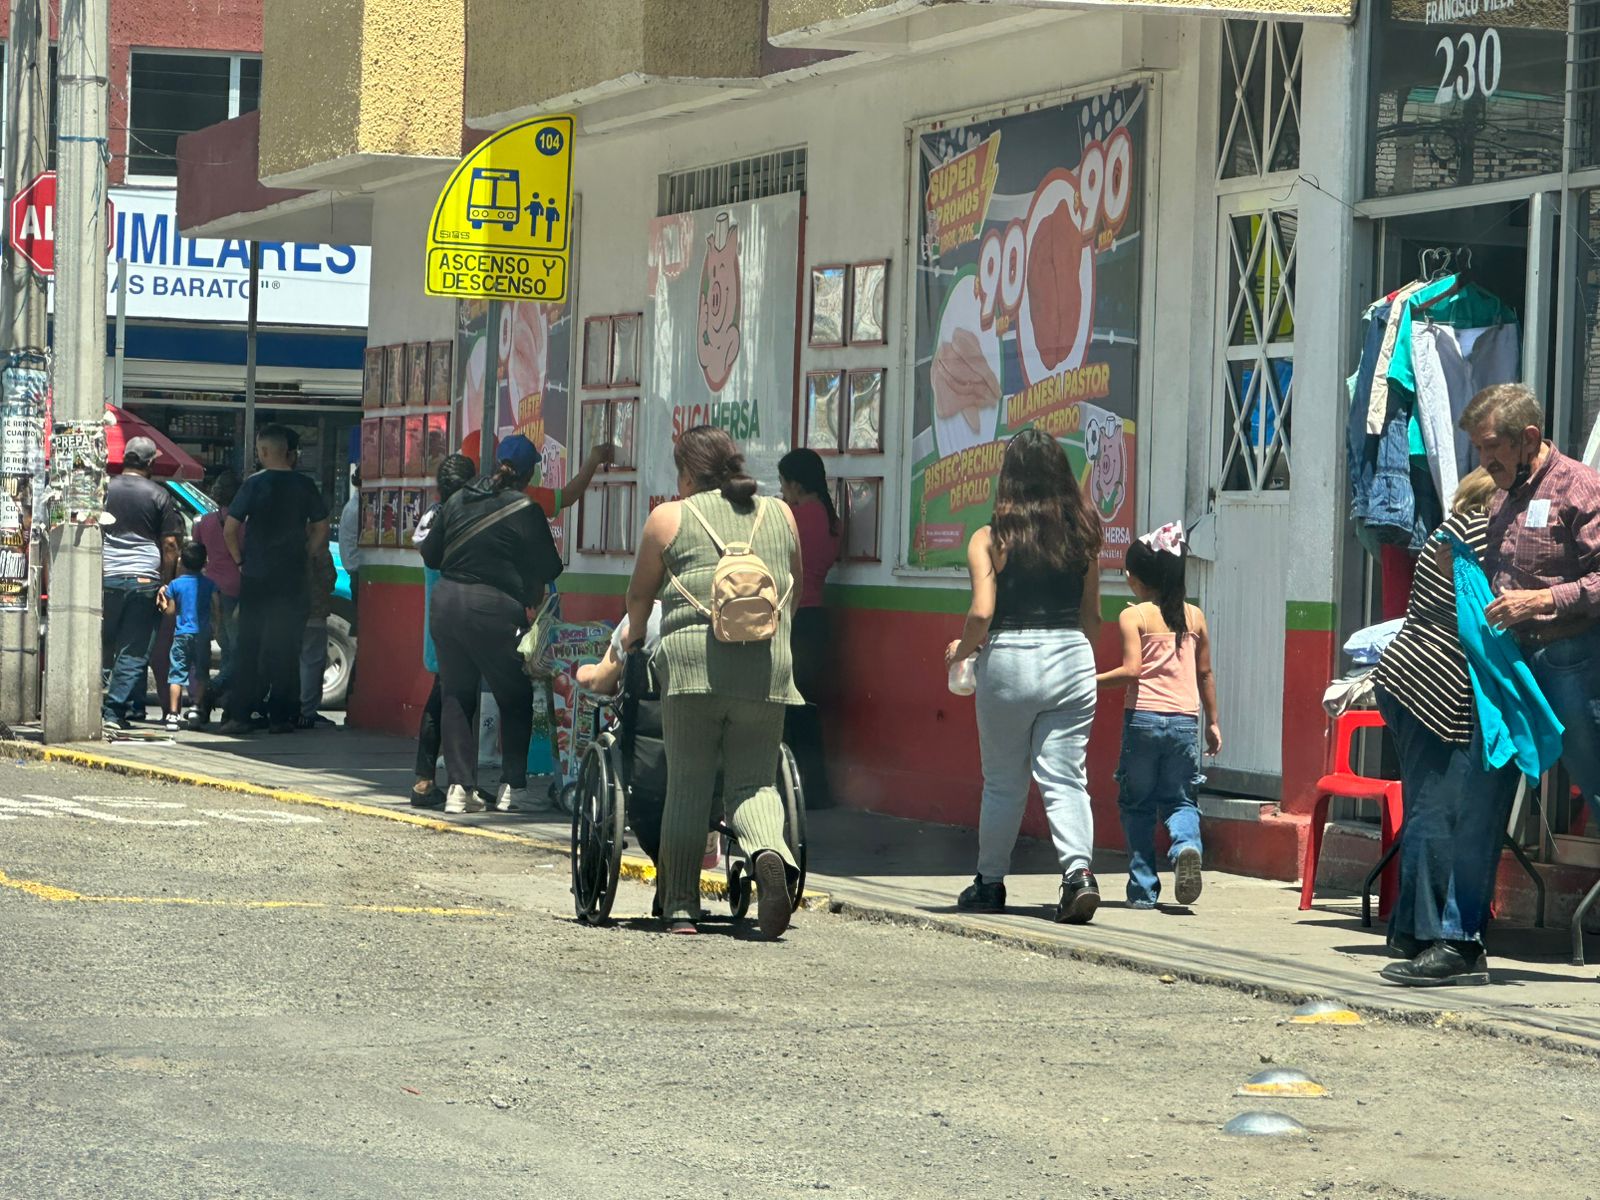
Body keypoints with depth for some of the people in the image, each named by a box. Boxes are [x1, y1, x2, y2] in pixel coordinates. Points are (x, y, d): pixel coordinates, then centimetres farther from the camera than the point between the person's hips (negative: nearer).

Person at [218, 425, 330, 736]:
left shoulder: (255, 484, -7)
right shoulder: (305, 486, 2)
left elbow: (230, 529, -10)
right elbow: (321, 530, 4)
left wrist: (240, 560, 3)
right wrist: (303, 557, 11)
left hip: (255, 578, -2)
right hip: (292, 579, 2)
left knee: (248, 646, 3)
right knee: (285, 649, 6)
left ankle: (240, 716, 1)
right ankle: (280, 716, 5)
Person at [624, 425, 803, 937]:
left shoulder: (670, 517, 9)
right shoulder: (780, 515, 17)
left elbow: (640, 594, 18)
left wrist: (633, 641, 36)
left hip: (692, 658, -2)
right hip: (767, 664, 2)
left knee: (687, 784, 4)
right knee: (754, 780, 6)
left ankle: (680, 907, 4)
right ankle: (769, 853, -24)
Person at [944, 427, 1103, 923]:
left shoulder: (991, 539, -6)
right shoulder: (1082, 537, 4)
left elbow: (982, 612, -14)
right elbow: (1092, 616, 10)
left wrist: (961, 650, 6)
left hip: (1009, 660, -2)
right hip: (1072, 659, 2)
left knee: (1002, 782, 11)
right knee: (1066, 778, 2)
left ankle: (990, 883, 23)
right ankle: (1078, 869, -19)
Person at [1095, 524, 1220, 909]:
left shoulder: (1133, 617, -4)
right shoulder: (1195, 617, 9)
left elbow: (1131, 670, -15)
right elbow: (1205, 674, 15)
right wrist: (1213, 722, 23)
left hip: (1143, 718, -3)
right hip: (1185, 721, 3)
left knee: (1137, 804, 9)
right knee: (1181, 800, 12)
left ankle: (1143, 888, 6)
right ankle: (1186, 845, -21)